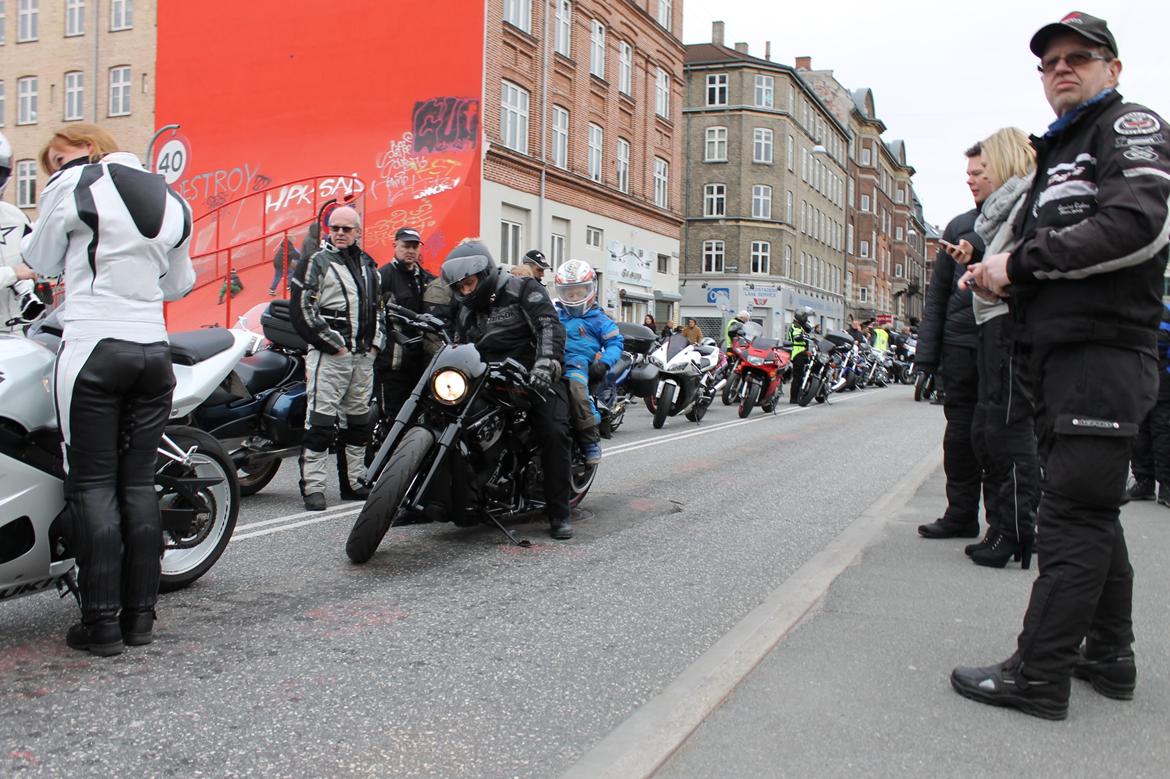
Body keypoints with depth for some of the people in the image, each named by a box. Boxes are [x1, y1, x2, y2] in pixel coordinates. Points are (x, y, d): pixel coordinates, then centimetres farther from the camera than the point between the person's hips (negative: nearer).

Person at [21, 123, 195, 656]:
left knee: (93, 486, 0)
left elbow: (43, 262, 9)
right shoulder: (172, 201, 14)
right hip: (153, 350, 5)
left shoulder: (71, 188, -1)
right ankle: (140, 615, 11)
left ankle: (101, 622, 1)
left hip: (92, 349, -5)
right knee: (138, 483, 8)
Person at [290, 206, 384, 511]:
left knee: (360, 420, 12)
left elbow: (378, 306, 25)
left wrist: (375, 342, 10)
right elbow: (301, 309, -11)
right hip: (329, 356, -7)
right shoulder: (317, 263, -3)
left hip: (364, 357, 7)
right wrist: (333, 345, -13)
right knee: (321, 421, -9)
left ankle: (355, 482, 22)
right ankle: (313, 487, -5)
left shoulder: (368, 265, 17)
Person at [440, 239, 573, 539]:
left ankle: (559, 513, -17)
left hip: (536, 376, -6)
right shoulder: (466, 311, 17)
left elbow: (550, 325, -16)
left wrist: (546, 364, -33)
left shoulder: (523, 289, -3)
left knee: (554, 434, -25)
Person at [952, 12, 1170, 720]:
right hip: (1060, 350, 10)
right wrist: (1002, 279, 5)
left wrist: (1021, 262, -15)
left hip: (1105, 350, -10)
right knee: (1091, 509, 13)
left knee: (1075, 515, -10)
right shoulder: (1058, 154, 27)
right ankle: (1109, 656, 23)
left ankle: (1039, 676, -7)